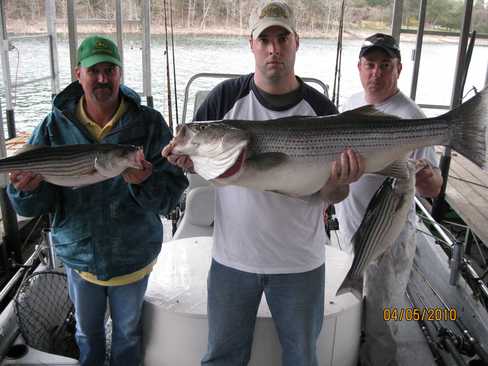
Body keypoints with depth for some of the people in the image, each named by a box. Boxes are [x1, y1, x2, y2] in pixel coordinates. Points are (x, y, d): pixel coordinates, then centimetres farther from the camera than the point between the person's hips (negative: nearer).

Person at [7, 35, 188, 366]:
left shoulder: (149, 123, -15)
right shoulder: (56, 125, -9)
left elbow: (172, 194, -19)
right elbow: (32, 207, -9)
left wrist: (145, 182, -40)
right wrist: (28, 188, -32)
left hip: (132, 256, -1)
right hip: (78, 255, 2)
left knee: (127, 331, 22)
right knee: (87, 331, 25)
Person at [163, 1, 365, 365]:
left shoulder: (321, 109, -7)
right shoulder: (226, 97, -7)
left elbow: (331, 196, -3)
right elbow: (192, 156, 0)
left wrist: (338, 183, -26)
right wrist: (186, 158, -23)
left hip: (300, 262, 0)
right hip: (232, 257, 1)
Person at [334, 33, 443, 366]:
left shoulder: (411, 119, -19)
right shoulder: (353, 102, 3)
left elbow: (434, 189, -21)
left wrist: (425, 178, -43)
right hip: (348, 227, 7)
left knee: (379, 326, 9)